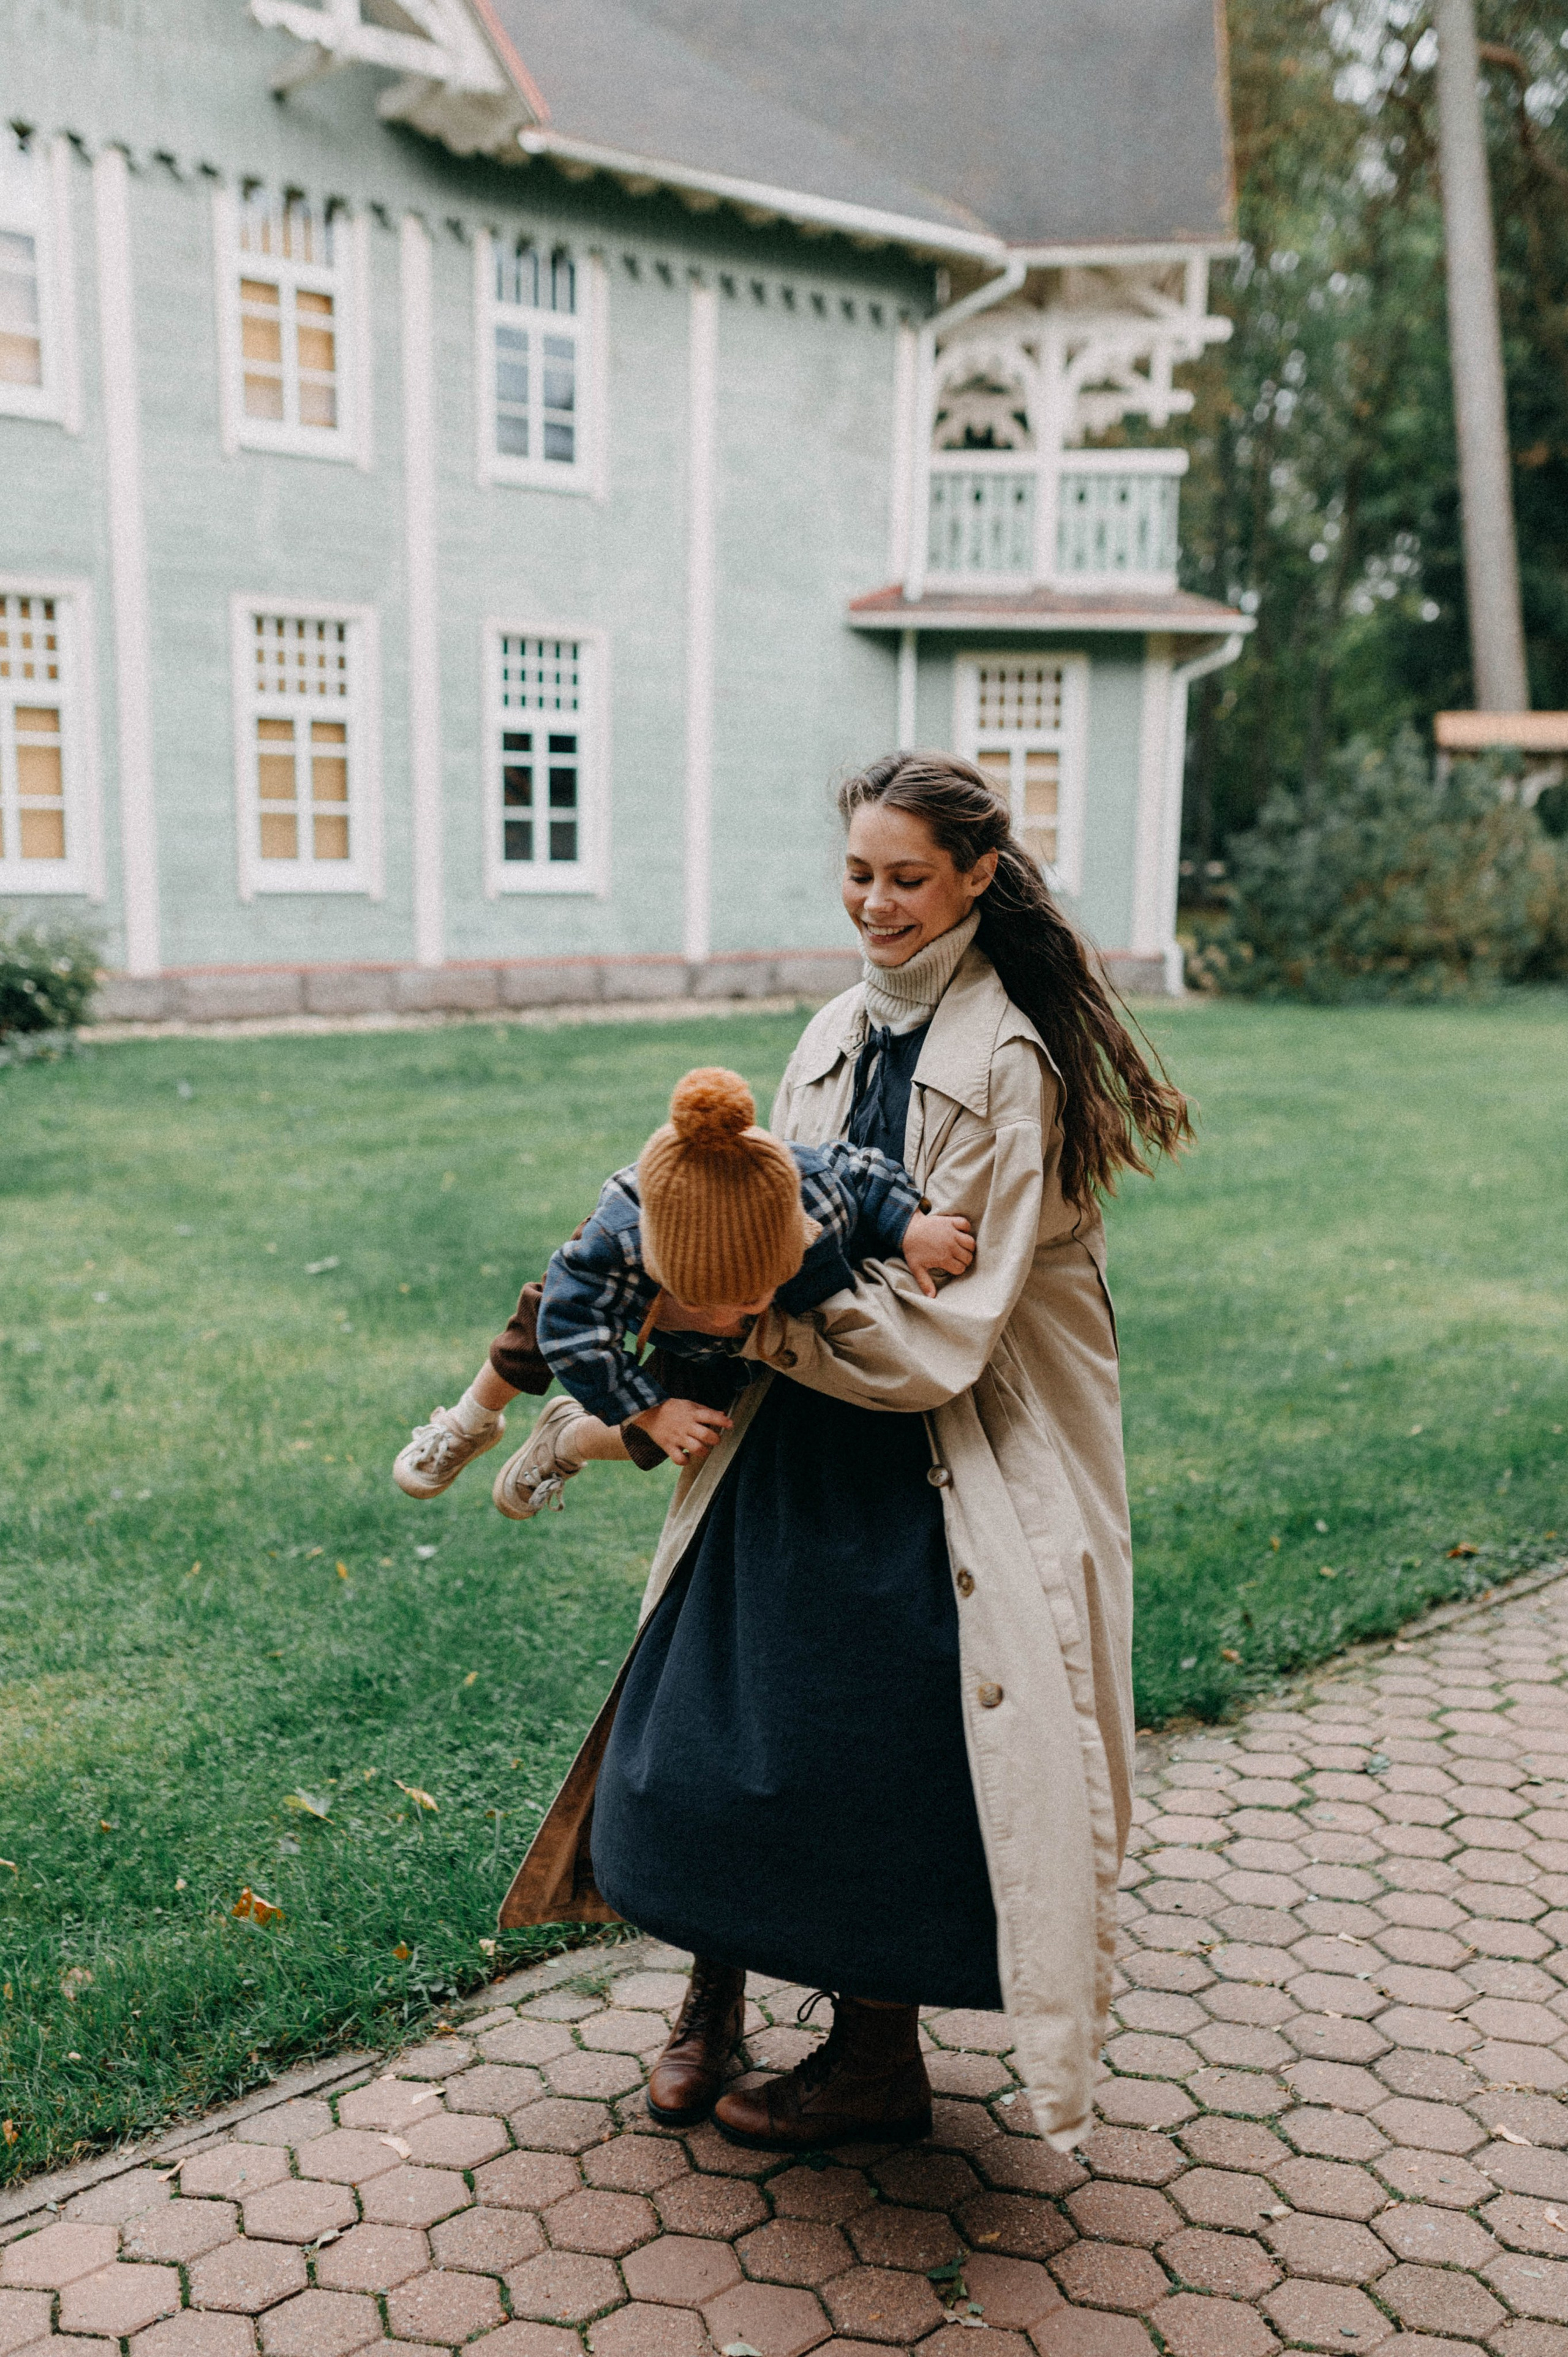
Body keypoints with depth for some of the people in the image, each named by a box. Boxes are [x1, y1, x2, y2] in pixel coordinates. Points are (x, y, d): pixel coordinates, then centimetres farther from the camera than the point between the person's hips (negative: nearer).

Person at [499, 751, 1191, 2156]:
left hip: (933, 1475, -7)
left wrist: (759, 1314, -25)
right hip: (796, 1449, 7)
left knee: (877, 1759, 4)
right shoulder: (840, 1034, 8)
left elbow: (946, 1327, -19)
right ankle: (715, 1988, 33)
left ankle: (878, 2059, 27)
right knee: (710, 1720, 10)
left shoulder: (1008, 1065, -15)